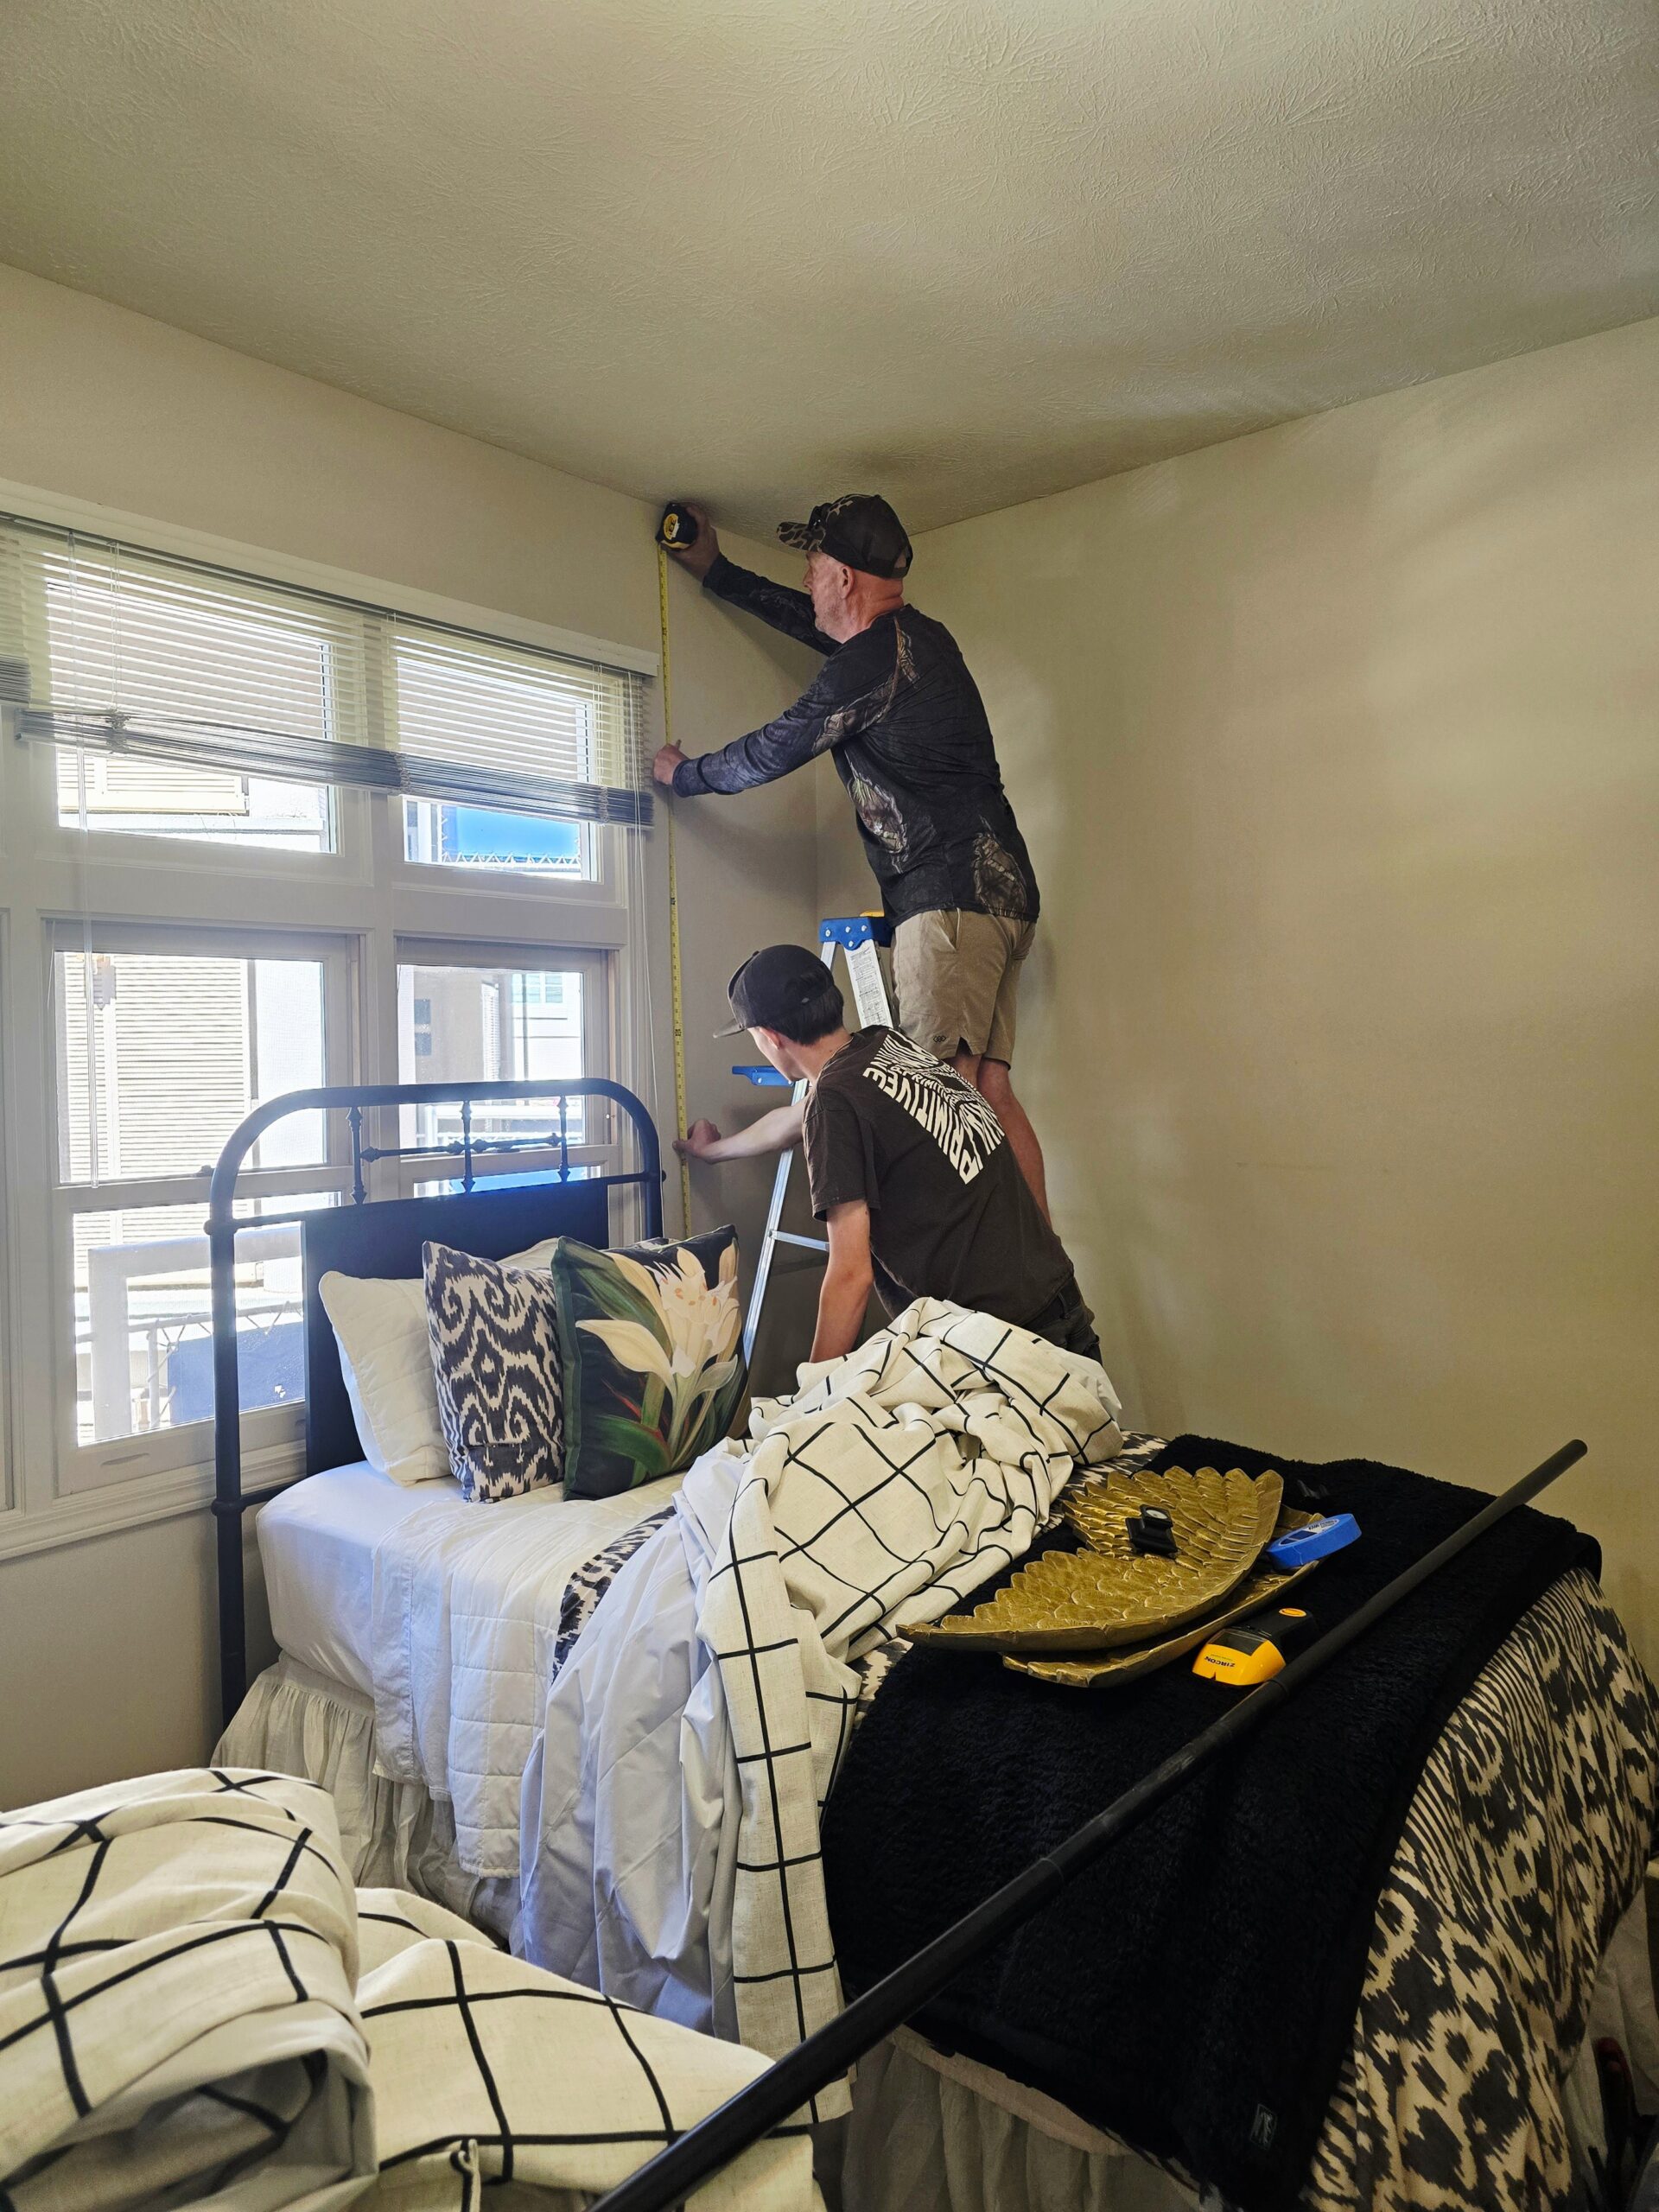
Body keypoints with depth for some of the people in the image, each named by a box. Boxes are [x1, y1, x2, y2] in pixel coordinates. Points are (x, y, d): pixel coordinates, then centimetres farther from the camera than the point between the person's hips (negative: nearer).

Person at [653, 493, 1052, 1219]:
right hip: (1002, 893, 10)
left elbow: (769, 754, 1)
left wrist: (684, 775, 21)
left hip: (951, 897, -10)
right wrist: (716, 572, 49)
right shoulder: (917, 635, 21)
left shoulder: (871, 662, -9)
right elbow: (811, 622, 39)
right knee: (988, 1092, 5)